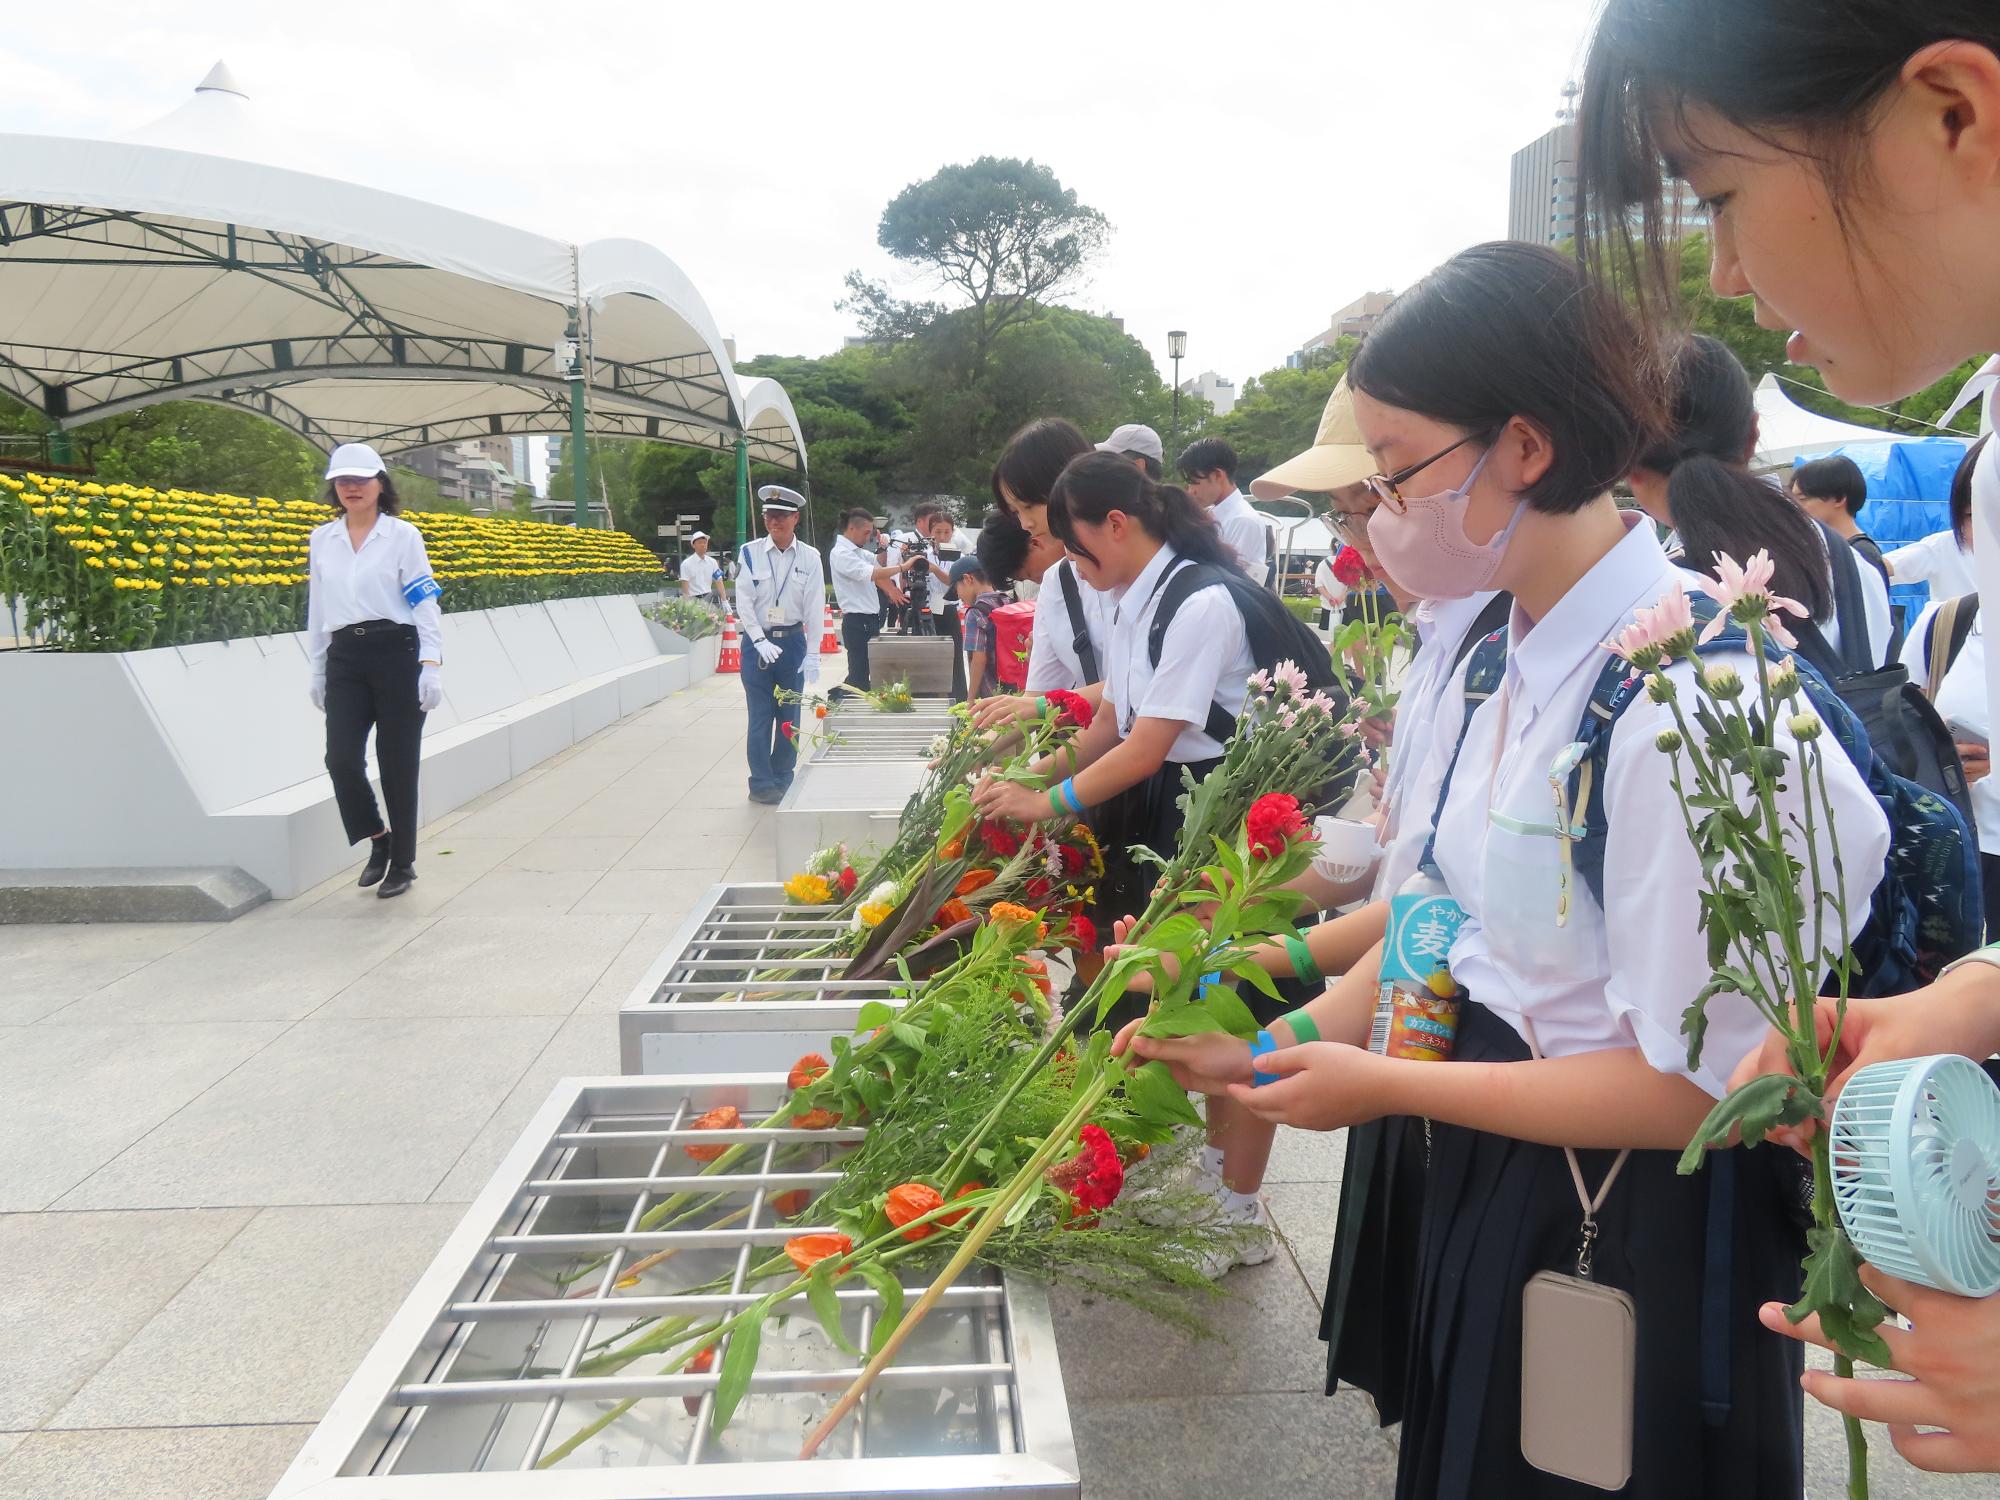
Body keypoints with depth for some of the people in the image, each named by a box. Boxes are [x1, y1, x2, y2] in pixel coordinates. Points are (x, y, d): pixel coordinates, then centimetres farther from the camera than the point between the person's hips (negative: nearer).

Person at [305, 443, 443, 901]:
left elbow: (425, 604, -3)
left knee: (398, 764, 1)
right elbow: (316, 608, 17)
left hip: (396, 654, -3)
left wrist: (430, 666, -12)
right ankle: (378, 838, 16)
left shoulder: (403, 536, 0)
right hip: (345, 659, 4)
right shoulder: (321, 540, 12)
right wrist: (317, 670, 16)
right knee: (341, 758, -9)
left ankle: (402, 862, 15)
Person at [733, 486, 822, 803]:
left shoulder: (809, 557, -3)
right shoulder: (750, 553, -4)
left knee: (789, 714, 10)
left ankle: (782, 779, 22)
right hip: (757, 642, -1)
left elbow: (815, 607, -2)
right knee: (760, 715, 1)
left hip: (793, 642, 1)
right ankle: (761, 783, 8)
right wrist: (761, 642, -14)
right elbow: (744, 602, -5)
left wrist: (812, 654, -6)